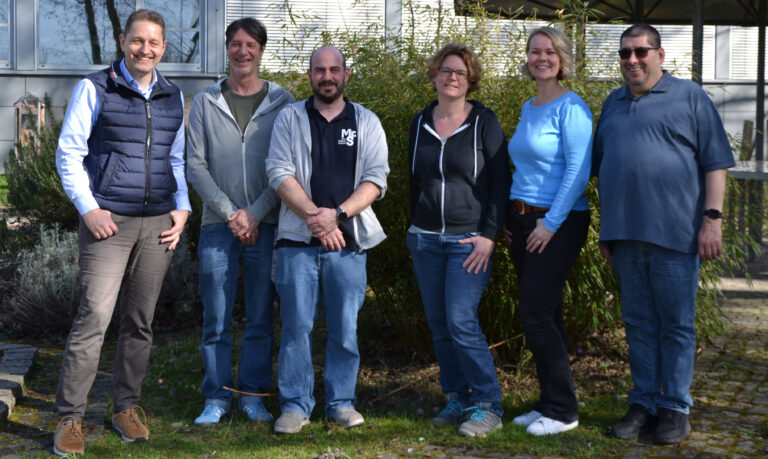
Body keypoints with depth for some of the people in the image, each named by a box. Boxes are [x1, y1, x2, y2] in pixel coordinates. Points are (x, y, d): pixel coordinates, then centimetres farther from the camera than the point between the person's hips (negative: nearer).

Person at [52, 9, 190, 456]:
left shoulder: (174, 97, 13)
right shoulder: (94, 89, 1)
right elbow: (68, 154, 0)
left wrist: (182, 209, 7)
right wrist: (89, 209, -10)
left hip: (158, 225, 4)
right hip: (109, 222, -4)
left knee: (141, 321, 9)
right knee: (93, 319, -9)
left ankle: (127, 408, 21)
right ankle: (70, 419, -1)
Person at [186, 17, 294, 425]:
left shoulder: (282, 102, 4)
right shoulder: (205, 102, 6)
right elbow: (196, 166, 2)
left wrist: (255, 213, -10)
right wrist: (230, 214, -8)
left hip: (266, 225, 0)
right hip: (218, 225, 0)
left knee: (260, 319, 5)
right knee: (216, 319, 2)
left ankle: (253, 394, 17)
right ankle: (217, 396, 14)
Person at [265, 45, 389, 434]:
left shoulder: (366, 122, 10)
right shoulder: (290, 118, 8)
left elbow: (375, 180, 1)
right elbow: (280, 173, -1)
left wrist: (337, 214, -13)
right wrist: (314, 216, -12)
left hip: (348, 241, 1)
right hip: (298, 240, -1)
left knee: (345, 327, 4)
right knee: (296, 325, -1)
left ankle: (341, 402, 16)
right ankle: (295, 405, 8)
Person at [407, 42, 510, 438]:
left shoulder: (484, 122, -3)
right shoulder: (420, 123, 10)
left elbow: (501, 181, -5)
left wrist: (489, 235, -12)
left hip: (469, 239, -5)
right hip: (426, 239, 5)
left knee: (461, 321, -13)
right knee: (439, 326, 7)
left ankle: (488, 405, -2)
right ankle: (457, 399, 19)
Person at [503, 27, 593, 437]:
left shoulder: (571, 107, -10)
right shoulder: (527, 109, 14)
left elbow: (578, 172, -17)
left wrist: (550, 223, -18)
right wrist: (508, 216, 12)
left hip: (558, 224, -8)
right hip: (522, 220, 8)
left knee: (535, 313, -9)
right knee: (543, 314, 11)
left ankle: (562, 411, 2)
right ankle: (548, 404, 19)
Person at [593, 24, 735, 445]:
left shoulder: (689, 98, 3)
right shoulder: (613, 104, 17)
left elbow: (716, 162, -1)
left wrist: (713, 217, -11)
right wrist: (606, 231, 17)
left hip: (673, 234, -4)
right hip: (624, 235, 5)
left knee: (676, 324, 2)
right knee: (639, 324, 10)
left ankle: (675, 407, 10)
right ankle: (643, 403, 18)